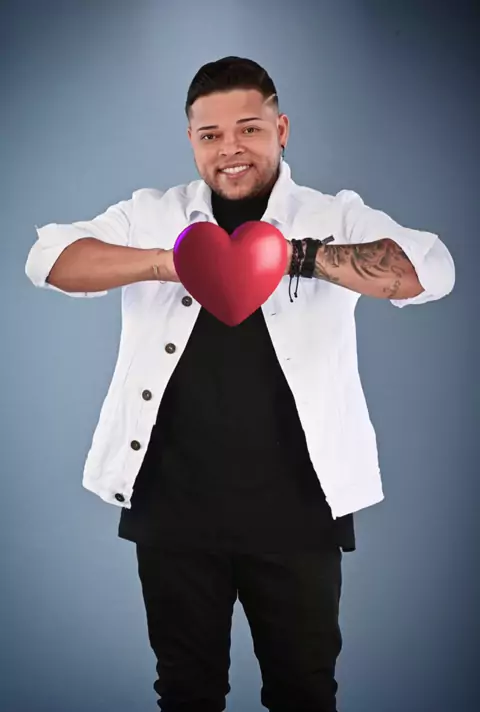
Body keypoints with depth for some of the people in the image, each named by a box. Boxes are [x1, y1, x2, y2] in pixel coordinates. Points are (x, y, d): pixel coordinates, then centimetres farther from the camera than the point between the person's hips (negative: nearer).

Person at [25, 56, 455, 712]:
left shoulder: (335, 218, 2)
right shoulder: (151, 216, 6)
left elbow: (430, 269, -13)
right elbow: (48, 257, -5)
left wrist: (296, 255, -24)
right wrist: (166, 263, -21)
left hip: (295, 509, 0)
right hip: (174, 507, 1)